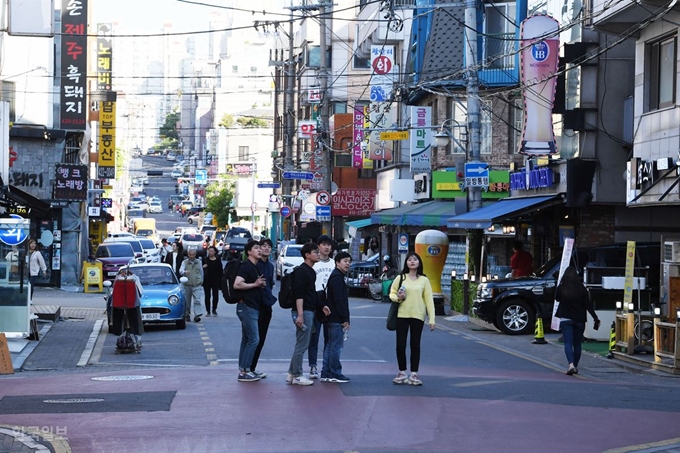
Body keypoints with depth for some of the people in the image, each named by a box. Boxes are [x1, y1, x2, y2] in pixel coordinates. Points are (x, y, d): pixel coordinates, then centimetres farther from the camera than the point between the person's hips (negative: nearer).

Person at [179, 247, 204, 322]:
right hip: (187, 285, 0)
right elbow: (180, 270, -15)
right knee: (187, 302, 6)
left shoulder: (199, 262, 10)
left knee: (197, 301, -14)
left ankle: (197, 316, -20)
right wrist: (185, 272, -37)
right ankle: (187, 315, 19)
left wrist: (201, 281, 25)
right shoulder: (184, 262, 2)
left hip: (197, 286, 0)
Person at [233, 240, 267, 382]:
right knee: (254, 339, -11)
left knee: (247, 340, 11)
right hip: (246, 306, -10)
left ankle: (243, 370, 14)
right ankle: (244, 371, -8)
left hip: (253, 307, 10)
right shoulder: (246, 266, -13)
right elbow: (237, 285, -24)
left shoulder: (255, 267, 17)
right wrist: (255, 284, -16)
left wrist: (261, 284, 11)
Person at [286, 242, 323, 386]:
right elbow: (299, 294, -18)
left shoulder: (311, 271, 18)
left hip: (310, 311, 10)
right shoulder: (301, 271, -11)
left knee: (302, 344, 13)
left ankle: (291, 374, 18)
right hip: (304, 311, -10)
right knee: (302, 345, -6)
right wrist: (300, 315, -24)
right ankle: (297, 376, -1)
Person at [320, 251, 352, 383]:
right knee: (336, 346, -6)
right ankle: (334, 374, -3)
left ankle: (326, 373, 16)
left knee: (329, 346, 12)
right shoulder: (337, 278, -13)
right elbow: (339, 300, -19)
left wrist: (344, 318, 18)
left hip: (332, 318, 11)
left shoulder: (336, 277, 19)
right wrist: (345, 319, -18)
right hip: (336, 319, -11)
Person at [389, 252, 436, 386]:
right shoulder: (400, 278, 6)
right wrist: (397, 298, -13)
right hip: (402, 315, 1)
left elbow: (429, 300, 3)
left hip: (418, 316, -1)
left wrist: (432, 319, -3)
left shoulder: (424, 280, 5)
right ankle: (402, 373, 14)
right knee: (400, 345, 1)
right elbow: (392, 293, 12)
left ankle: (414, 374, 10)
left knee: (415, 345, 3)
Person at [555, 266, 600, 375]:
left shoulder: (561, 288, -6)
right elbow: (588, 304, -6)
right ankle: (575, 367, 23)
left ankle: (571, 365, -28)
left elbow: (557, 298, 14)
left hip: (565, 319, -1)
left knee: (568, 343, -7)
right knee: (577, 344, 14)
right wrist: (595, 318, -3)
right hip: (579, 320, 1)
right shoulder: (582, 289, -5)